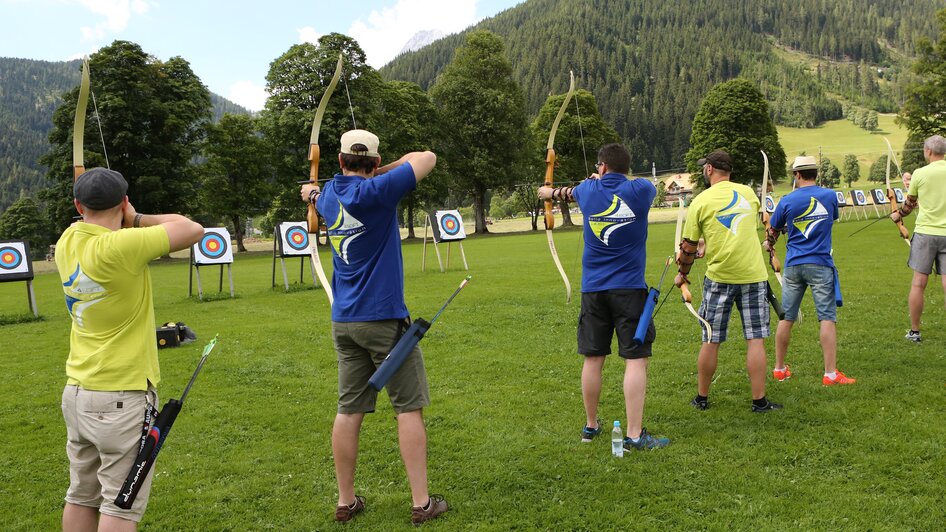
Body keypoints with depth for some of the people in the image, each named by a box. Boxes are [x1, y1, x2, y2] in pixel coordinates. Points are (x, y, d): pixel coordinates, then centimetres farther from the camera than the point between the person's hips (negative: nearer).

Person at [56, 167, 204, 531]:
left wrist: (126, 227, 10)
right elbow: (193, 230, -15)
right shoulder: (118, 247, -21)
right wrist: (136, 220, -5)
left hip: (77, 392, 8)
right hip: (122, 397, -8)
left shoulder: (67, 243, 1)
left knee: (81, 496, 18)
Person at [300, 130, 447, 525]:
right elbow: (427, 158, -7)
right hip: (383, 318, -6)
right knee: (409, 408, 2)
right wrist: (386, 170, 6)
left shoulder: (329, 196, 8)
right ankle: (421, 503, 7)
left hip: (343, 322, 6)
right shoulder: (375, 192, -13)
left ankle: (346, 500, 18)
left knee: (349, 411, 10)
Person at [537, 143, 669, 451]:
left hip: (593, 288, 3)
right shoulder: (641, 190, -3)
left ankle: (591, 426, 23)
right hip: (629, 287, -3)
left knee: (593, 359, 10)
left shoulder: (588, 190, 3)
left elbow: (570, 192, 27)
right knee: (635, 359, -1)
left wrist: (551, 191, 51)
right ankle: (634, 435, -2)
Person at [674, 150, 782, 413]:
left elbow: (689, 246, 0)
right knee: (755, 340, 4)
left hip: (719, 276, -2)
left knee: (710, 341, 7)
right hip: (754, 274, 2)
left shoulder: (701, 201, -3)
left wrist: (682, 273, 17)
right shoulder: (748, 192, 8)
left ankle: (702, 398, 18)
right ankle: (759, 401, 8)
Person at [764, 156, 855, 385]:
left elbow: (773, 230, 12)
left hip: (793, 265, 1)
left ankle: (779, 369, 19)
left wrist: (768, 244, 35)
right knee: (827, 318, -1)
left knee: (786, 318, 10)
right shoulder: (830, 196, 0)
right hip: (820, 264, -1)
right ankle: (831, 373, -3)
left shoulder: (787, 201, -1)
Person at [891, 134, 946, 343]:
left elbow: (910, 203, 8)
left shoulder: (920, 174, -5)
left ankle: (914, 331, 12)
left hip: (925, 232, -2)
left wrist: (898, 215, 27)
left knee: (918, 284, 5)